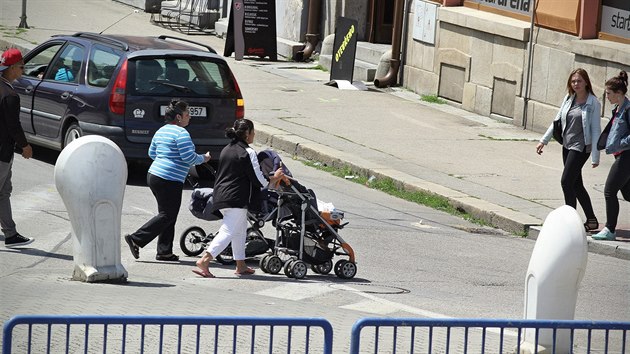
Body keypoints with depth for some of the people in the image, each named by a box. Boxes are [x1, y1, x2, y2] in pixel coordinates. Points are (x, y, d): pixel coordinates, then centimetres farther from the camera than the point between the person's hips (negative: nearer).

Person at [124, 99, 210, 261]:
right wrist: (204, 158, -1)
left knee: (168, 215, 14)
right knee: (167, 216, -4)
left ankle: (164, 252, 13)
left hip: (154, 175, 10)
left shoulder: (161, 131, 14)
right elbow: (189, 157, -18)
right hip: (170, 180, -10)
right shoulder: (181, 133, -13)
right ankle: (136, 239, -10)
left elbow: (152, 153, 21)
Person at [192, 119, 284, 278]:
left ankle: (241, 265, 23)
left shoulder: (226, 150, 15)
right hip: (236, 198, -9)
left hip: (220, 195, 9)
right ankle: (204, 261, -23)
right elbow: (258, 180, -9)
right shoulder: (248, 152, -11)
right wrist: (275, 178, 9)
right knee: (228, 231, -11)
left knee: (240, 230, 20)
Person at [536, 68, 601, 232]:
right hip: (567, 145, 7)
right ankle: (591, 220, 18)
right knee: (576, 184, 10)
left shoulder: (593, 103, -10)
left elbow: (596, 130, -10)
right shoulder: (568, 99, 7)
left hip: (581, 147, -7)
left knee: (566, 181, -12)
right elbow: (557, 121, 15)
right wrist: (543, 141, 12)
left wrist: (595, 156, -13)